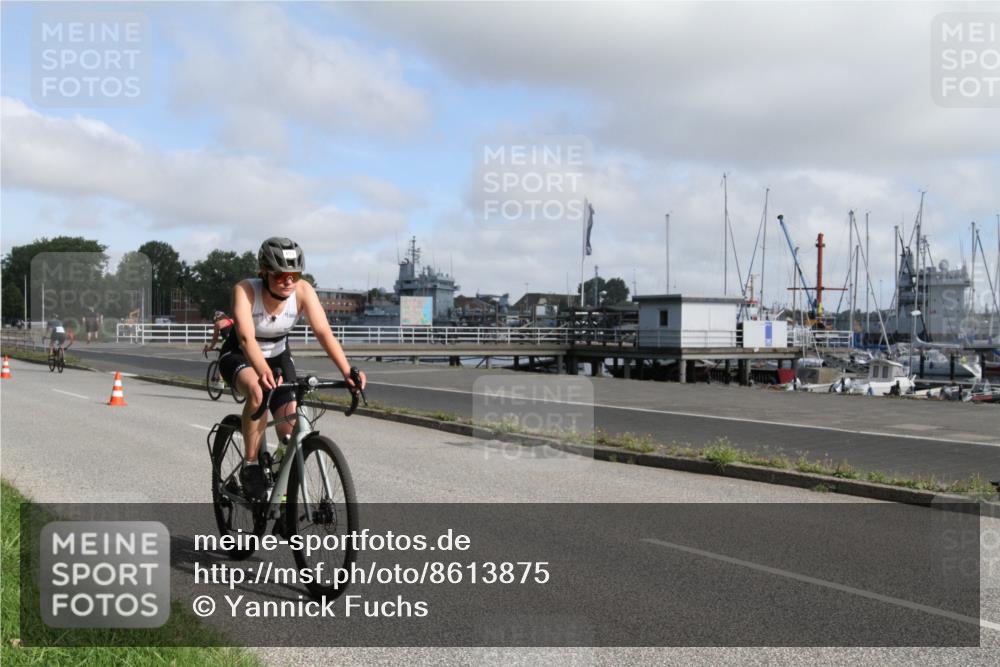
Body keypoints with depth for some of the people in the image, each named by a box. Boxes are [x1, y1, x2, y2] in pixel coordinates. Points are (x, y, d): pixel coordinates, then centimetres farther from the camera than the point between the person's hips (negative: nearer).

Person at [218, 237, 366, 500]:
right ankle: (250, 466, -19)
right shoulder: (245, 290, -30)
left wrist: (347, 371, -47)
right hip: (239, 356, -3)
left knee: (290, 429, -9)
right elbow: (246, 337, -42)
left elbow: (323, 332, -32)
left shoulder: (303, 290, -23)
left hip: (278, 355, 3)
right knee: (259, 391, -36)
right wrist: (263, 372, -61)